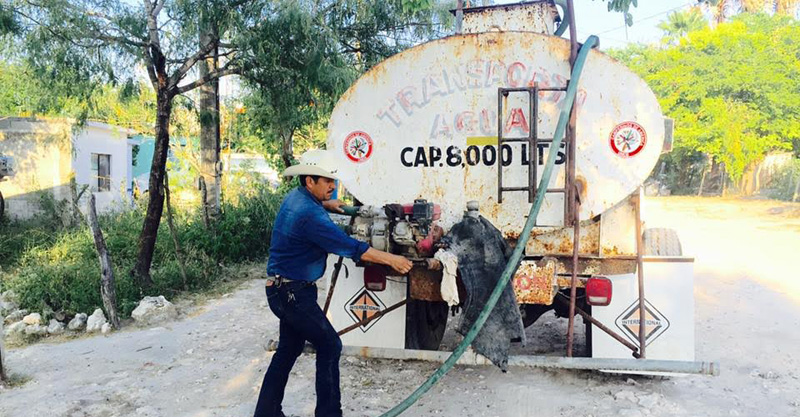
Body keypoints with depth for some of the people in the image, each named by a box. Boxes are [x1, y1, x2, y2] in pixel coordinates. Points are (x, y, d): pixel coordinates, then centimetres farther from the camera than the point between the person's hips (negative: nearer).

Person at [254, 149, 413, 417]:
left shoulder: (294, 197, 5)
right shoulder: (310, 214, -24)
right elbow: (350, 247, -24)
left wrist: (326, 204, 16)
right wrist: (391, 260, -16)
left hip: (283, 291, 10)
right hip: (293, 293, -10)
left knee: (289, 349, 17)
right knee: (330, 346, -1)